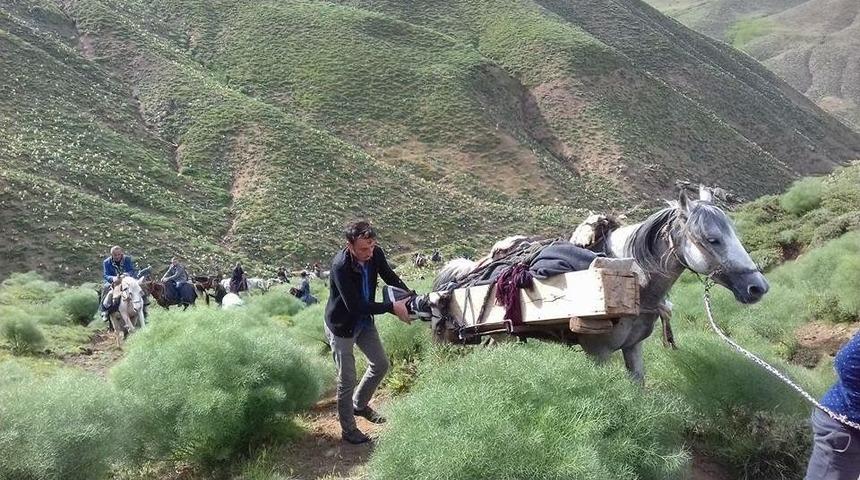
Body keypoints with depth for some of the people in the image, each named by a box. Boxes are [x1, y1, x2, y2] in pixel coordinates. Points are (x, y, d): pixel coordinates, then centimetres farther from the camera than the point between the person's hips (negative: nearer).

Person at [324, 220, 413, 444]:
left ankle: (359, 405, 40)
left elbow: (391, 278, 2)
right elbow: (355, 306, -34)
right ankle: (348, 430, 22)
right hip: (342, 326, -7)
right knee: (347, 381, 2)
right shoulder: (341, 266, -34)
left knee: (381, 364, 17)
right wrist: (392, 308, -32)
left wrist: (411, 298, -12)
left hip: (364, 321, 7)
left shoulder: (375, 254, -16)